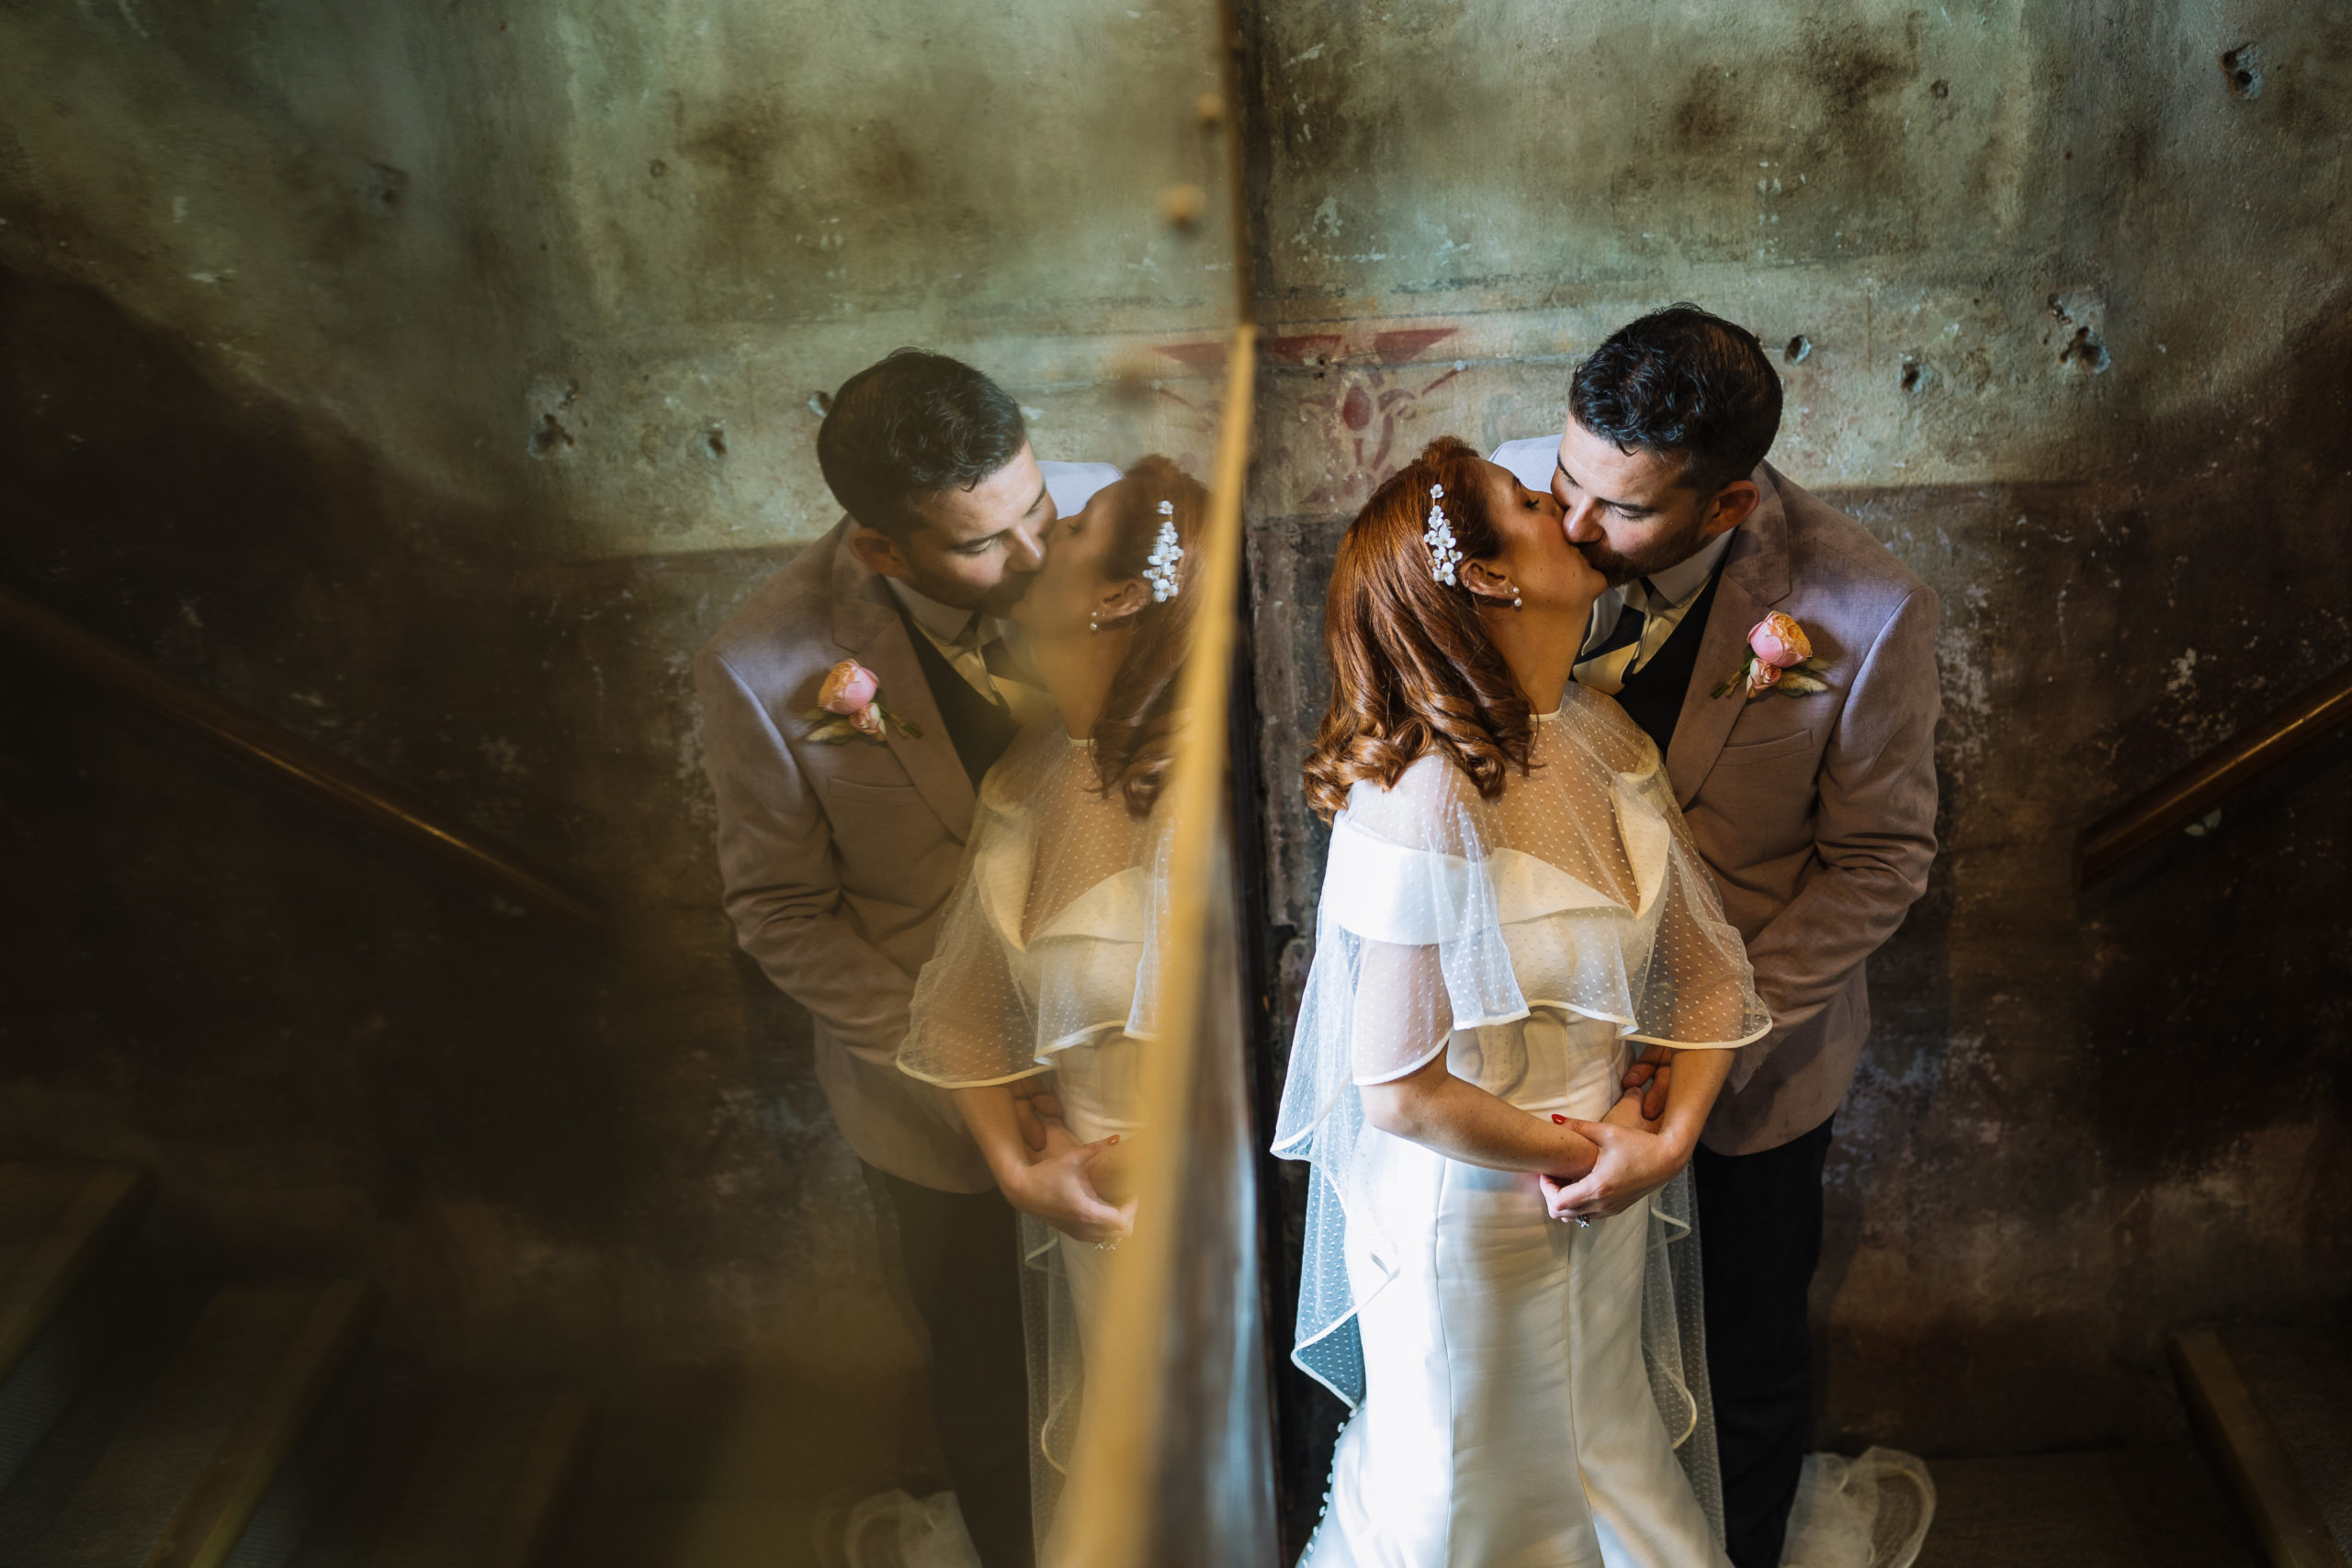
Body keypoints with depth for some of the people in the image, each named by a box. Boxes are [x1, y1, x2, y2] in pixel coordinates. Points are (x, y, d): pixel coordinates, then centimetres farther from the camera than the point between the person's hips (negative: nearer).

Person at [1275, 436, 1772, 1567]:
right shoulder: (1427, 803, -29)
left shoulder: (1602, 737, -5)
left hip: (1600, 1199, 7)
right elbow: (1401, 1093, -27)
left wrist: (1665, 1129, -15)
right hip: (1475, 1211, -6)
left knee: (1609, 1464, 28)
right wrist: (1579, 1153, -13)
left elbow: (1705, 964, -1)